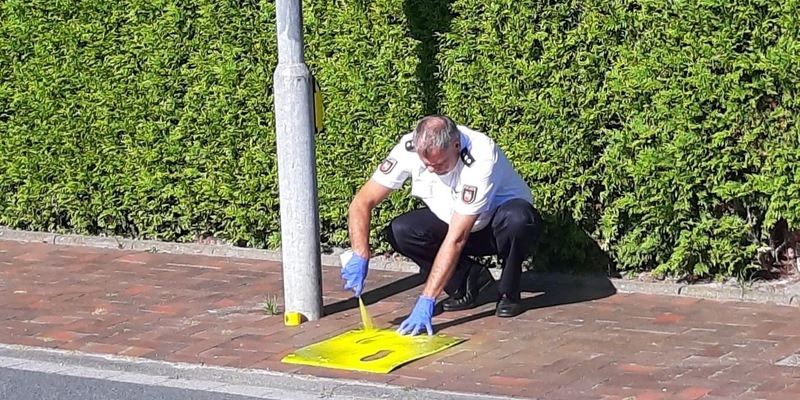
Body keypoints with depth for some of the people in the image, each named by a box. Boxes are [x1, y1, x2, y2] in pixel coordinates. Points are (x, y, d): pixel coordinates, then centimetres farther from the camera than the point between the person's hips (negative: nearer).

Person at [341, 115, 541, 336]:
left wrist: (426, 300, -39)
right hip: (453, 220, 5)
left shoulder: (481, 158, -36)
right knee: (399, 231, -22)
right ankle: (470, 281, -1)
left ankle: (508, 293, -11)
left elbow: (456, 238, -38)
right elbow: (362, 202, -20)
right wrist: (360, 257, -36)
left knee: (515, 219, -39)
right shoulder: (409, 149, -23)